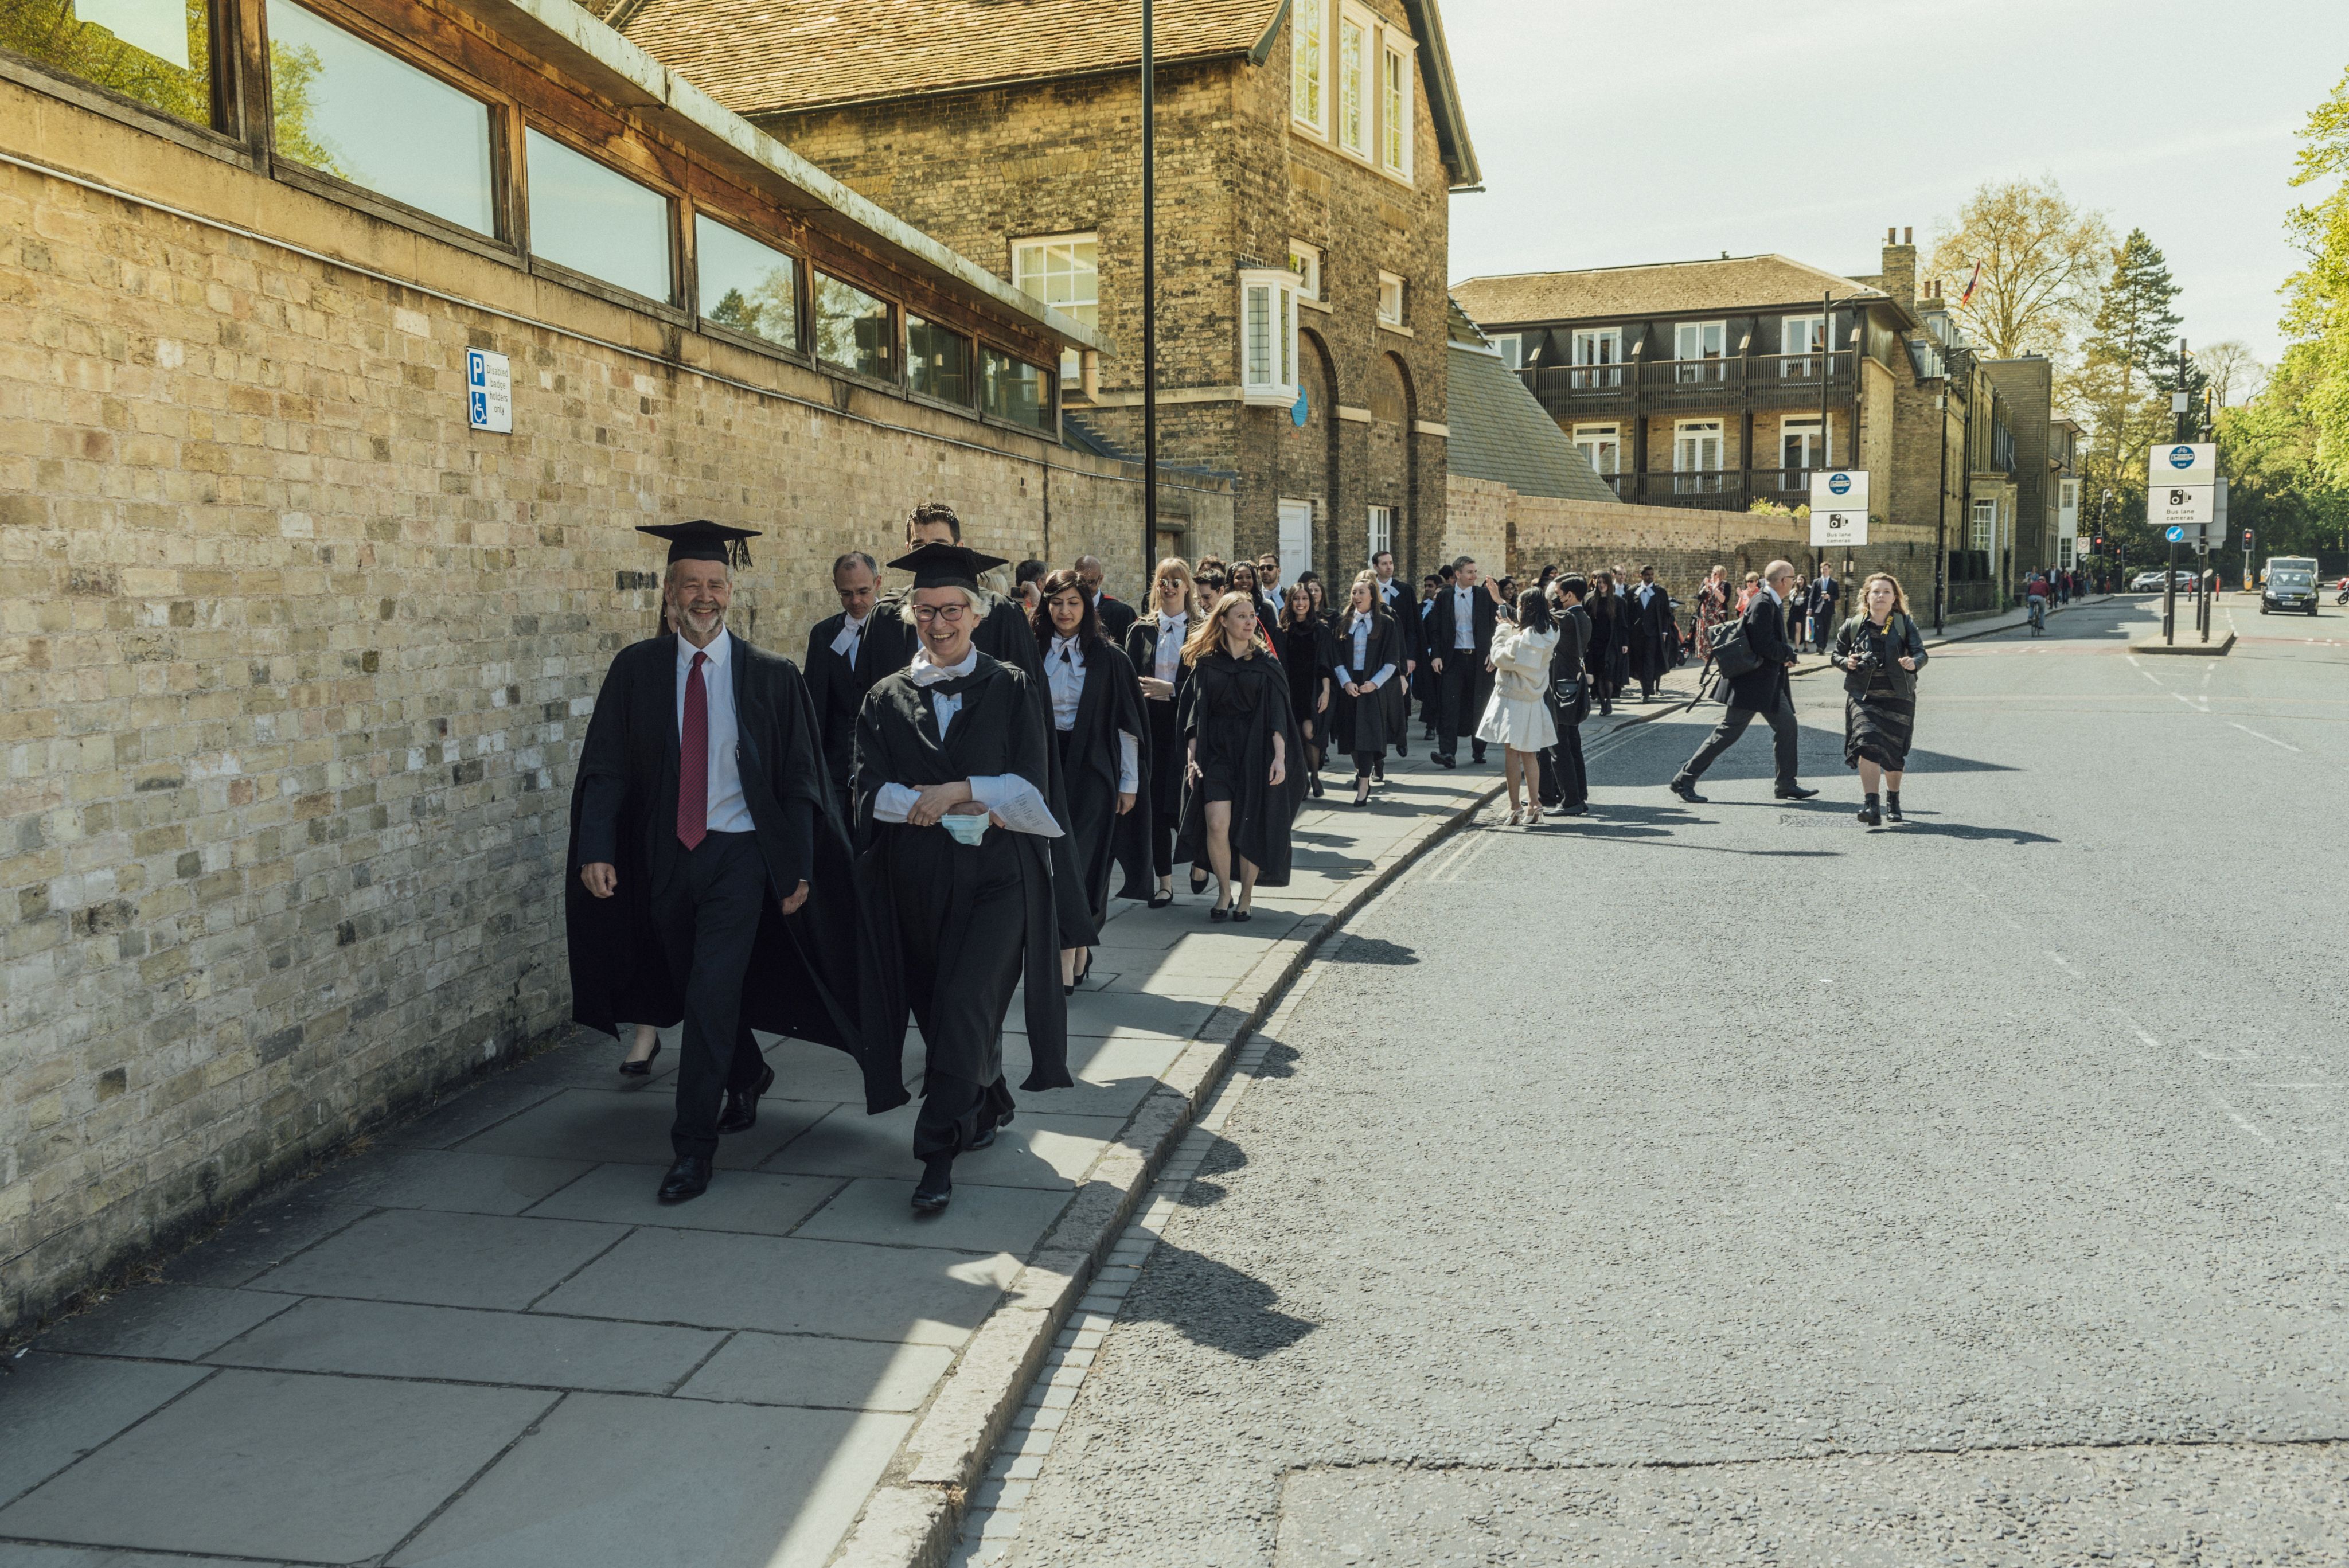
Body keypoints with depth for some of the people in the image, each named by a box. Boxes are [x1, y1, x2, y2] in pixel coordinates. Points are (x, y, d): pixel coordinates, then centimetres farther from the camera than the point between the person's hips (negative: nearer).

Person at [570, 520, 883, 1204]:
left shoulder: (773, 677, -4)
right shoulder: (636, 669, 0)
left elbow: (800, 780, -1)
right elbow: (606, 767, -4)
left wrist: (799, 866, -6)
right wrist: (597, 849, -17)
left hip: (739, 854, -3)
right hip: (664, 857, 3)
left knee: (713, 994, -11)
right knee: (698, 989, 17)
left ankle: (693, 1146, 1)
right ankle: (748, 1075, 46)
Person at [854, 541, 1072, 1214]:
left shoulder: (1010, 689, 3)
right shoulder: (888, 698, 8)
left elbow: (1032, 786, -4)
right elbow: (871, 790, -4)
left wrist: (957, 791, -16)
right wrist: (975, 807, -15)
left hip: (994, 875, -3)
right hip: (916, 878, 3)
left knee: (962, 1004, -13)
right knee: (943, 1005, 12)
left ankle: (938, 1153, -7)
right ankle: (986, 1108, 36)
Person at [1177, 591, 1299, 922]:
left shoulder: (1265, 664, 5)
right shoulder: (1205, 662, 6)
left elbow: (1277, 714, 0)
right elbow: (1195, 711, 6)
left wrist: (1280, 758, -10)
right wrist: (1192, 755, -3)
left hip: (1255, 751, 0)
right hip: (1215, 752, 0)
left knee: (1251, 828, 0)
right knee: (1217, 824, -14)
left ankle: (1246, 896, 18)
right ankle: (1224, 892, 5)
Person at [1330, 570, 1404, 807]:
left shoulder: (1386, 623, 0)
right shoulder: (1344, 623, 8)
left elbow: (1392, 660, -2)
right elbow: (1336, 657, 4)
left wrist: (1375, 683, -13)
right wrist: (1346, 682, -10)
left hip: (1373, 687, -3)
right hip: (1348, 686, 3)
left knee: (1368, 733, -9)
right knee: (1351, 733, 7)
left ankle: (1363, 785, -12)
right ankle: (1362, 770, 31)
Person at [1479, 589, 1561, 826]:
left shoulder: (1526, 636, -22)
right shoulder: (1548, 633, 4)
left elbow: (1501, 659, -16)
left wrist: (1503, 631, -4)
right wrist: (1511, 630, 12)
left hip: (1514, 699, -8)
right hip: (1533, 698, 8)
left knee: (1511, 752, -2)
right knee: (1528, 753, 15)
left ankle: (1515, 807, -1)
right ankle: (1534, 804, 15)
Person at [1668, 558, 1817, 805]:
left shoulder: (1773, 603, 13)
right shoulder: (1763, 604, -18)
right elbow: (1763, 645, -25)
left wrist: (1784, 655, 0)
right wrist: (1789, 653, -8)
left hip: (1770, 683, 10)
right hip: (1752, 682, -10)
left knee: (1787, 727, 11)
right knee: (1729, 732, -6)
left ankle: (1786, 784, 19)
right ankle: (1685, 779, -1)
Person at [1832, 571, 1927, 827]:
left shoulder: (1905, 625, 1)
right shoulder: (1853, 626, 4)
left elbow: (1921, 652, -7)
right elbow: (1837, 652, 15)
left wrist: (1914, 663, -30)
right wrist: (1846, 662, -8)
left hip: (1898, 697, 1)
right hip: (1863, 697, 0)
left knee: (1894, 751, 8)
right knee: (1867, 744, -19)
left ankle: (1893, 800, 33)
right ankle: (1871, 805, -21)